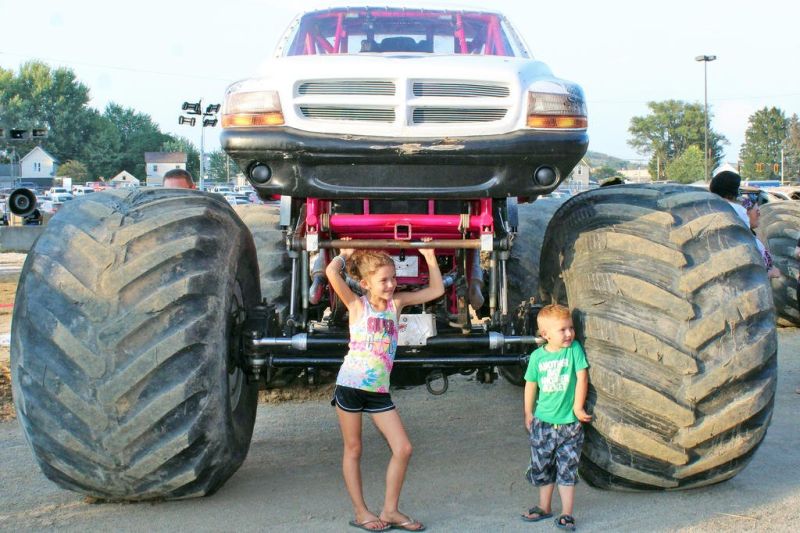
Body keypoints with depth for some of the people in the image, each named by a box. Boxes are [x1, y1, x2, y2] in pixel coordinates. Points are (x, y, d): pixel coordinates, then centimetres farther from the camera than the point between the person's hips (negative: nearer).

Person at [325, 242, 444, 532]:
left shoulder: (396, 302, 8)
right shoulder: (357, 305, -4)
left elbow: (436, 290, 15)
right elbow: (331, 272, -18)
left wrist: (430, 257, 11)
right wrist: (344, 255, -1)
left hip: (379, 390, 4)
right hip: (350, 385, -4)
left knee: (403, 449, 0)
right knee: (353, 449, 6)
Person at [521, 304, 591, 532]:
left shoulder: (575, 349, -9)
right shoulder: (538, 356, -3)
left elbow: (582, 378, -9)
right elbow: (531, 385, 8)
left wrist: (578, 407, -10)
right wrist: (528, 414, 13)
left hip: (569, 422, -3)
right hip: (543, 422, 3)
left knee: (567, 470, 1)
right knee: (542, 468, 15)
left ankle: (566, 514, 9)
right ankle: (544, 507, 32)